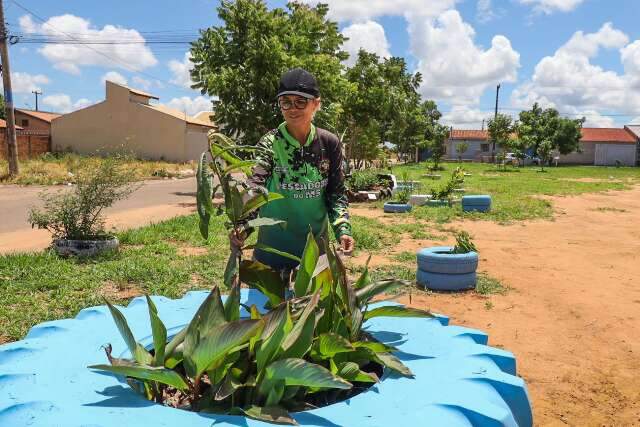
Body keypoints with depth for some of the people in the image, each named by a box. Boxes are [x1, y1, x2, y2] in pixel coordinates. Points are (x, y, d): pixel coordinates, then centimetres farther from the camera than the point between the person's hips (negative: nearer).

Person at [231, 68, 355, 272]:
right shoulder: (270, 142, -10)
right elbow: (255, 186, -26)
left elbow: (336, 192, 1)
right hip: (274, 244, -2)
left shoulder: (329, 143, -3)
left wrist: (342, 229, -14)